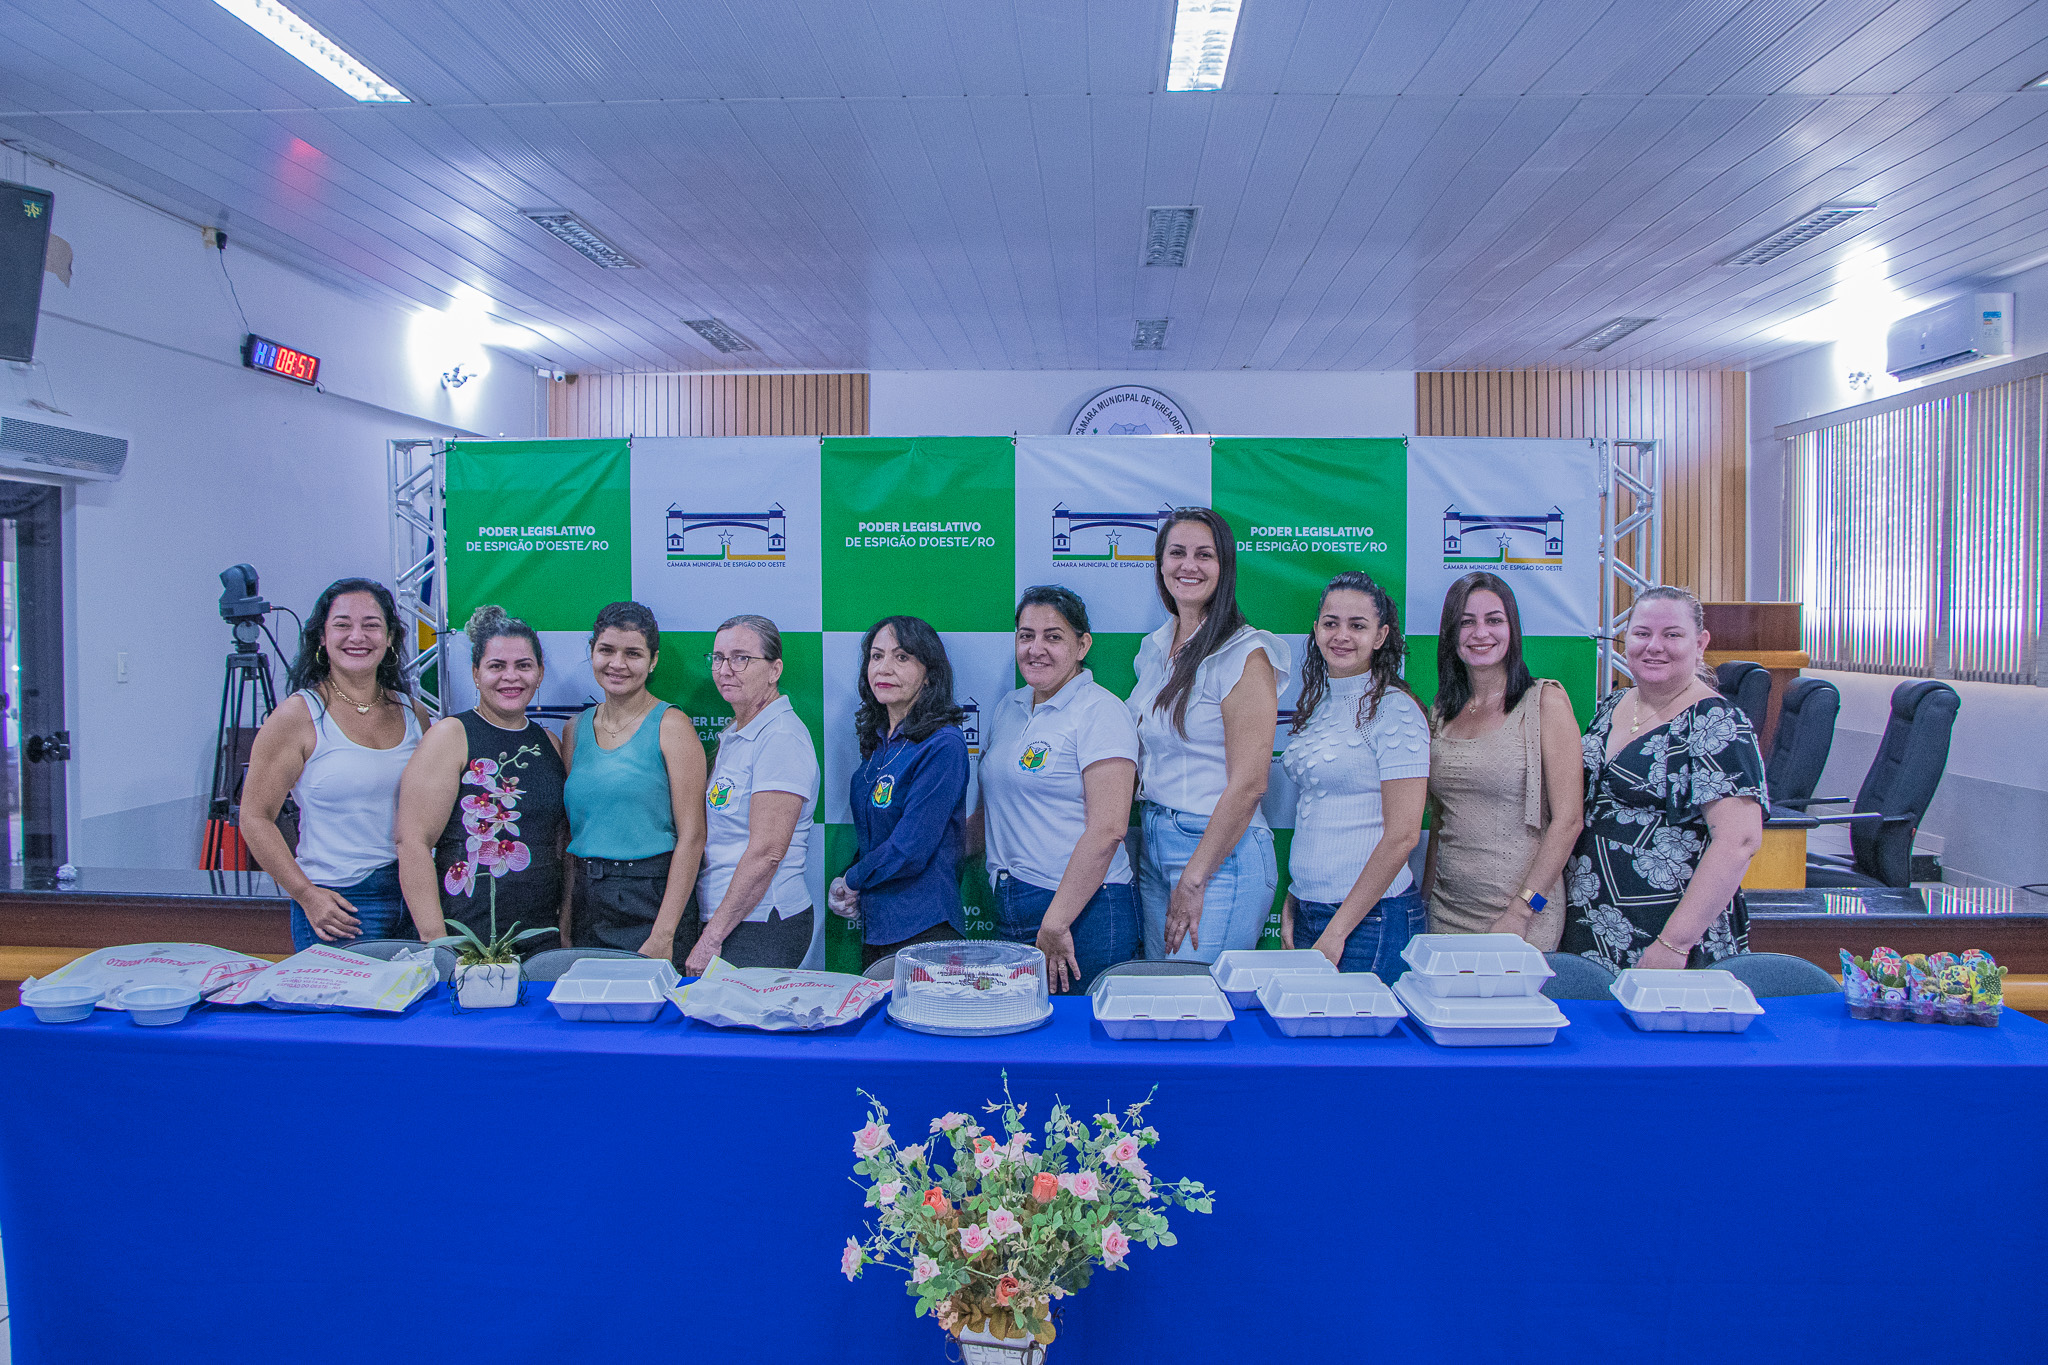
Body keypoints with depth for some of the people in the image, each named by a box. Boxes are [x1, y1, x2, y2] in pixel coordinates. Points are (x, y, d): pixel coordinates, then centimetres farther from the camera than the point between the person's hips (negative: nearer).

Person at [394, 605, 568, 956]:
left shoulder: (550, 743, 11)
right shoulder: (451, 735, -5)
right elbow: (412, 841, -11)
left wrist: (567, 926, 9)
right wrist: (435, 941, -16)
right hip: (465, 941, -4)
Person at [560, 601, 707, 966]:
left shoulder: (670, 726, -7)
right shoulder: (576, 729, 10)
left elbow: (692, 836, -11)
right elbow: (567, 831, 13)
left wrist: (664, 934, -16)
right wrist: (563, 919, 4)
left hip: (651, 902, -5)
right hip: (584, 902, 5)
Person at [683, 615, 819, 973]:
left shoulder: (782, 738, -14)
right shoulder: (733, 735, 15)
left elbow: (767, 852, -20)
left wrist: (712, 937, -17)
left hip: (762, 928, -8)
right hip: (721, 922, 8)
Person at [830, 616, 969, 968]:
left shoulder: (943, 744, -16)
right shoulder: (876, 742, 9)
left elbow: (912, 849, -20)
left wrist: (851, 881, -6)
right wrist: (844, 886, 1)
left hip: (923, 931, -8)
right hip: (874, 927, 8)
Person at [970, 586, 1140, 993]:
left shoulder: (1100, 710, -10)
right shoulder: (1008, 708, 12)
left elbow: (1108, 829, -19)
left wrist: (1056, 923, -20)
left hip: (1083, 913, -7)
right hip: (1009, 910, 7)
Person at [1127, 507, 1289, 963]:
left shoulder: (1245, 654, -13)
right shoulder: (1156, 648, 10)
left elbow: (1248, 784, -18)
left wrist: (1193, 881, -17)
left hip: (1222, 852, -7)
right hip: (1154, 840, 7)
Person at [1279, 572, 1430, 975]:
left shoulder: (1395, 710, -12)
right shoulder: (1316, 704, 9)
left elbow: (1402, 834, -17)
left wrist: (1337, 932, -17)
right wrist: (1291, 904, 8)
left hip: (1369, 916, -7)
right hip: (1308, 909, 7)